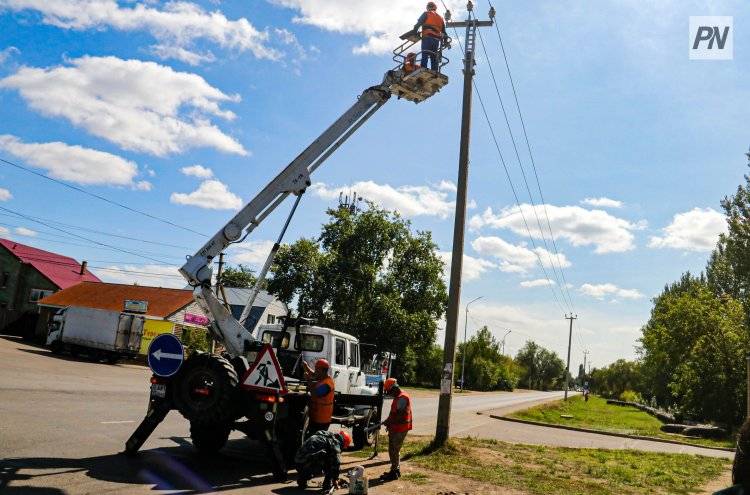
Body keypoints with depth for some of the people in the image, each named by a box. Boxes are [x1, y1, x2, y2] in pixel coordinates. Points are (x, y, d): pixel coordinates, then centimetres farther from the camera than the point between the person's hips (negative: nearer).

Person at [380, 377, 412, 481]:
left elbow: (400, 415, -23)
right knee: (392, 450, 16)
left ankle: (394, 473, 3)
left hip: (400, 429, -10)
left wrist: (389, 422, -15)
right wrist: (388, 422, 7)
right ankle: (395, 470, 26)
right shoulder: (397, 398, 15)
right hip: (395, 428, 10)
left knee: (394, 450, -5)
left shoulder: (402, 398, -18)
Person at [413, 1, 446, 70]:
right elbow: (443, 32, 24)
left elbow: (418, 23, -5)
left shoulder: (426, 14, 10)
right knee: (434, 58, 7)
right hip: (437, 39, 5)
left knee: (425, 56, -15)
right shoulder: (440, 18, 27)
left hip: (427, 37, -5)